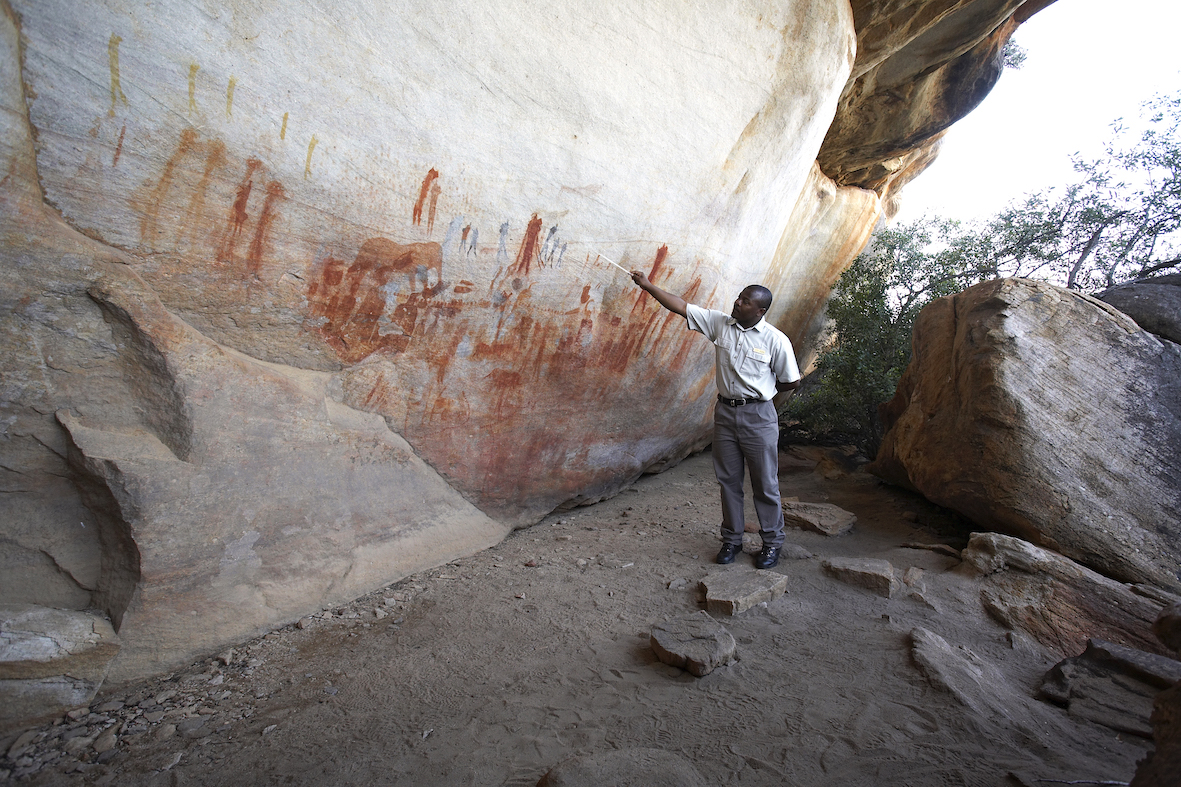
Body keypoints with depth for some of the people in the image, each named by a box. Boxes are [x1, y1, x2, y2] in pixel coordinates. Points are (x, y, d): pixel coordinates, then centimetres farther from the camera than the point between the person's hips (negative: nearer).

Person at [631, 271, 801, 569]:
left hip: (758, 416, -4)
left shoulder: (776, 340, -11)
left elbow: (792, 381, -2)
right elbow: (681, 306, 0)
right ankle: (732, 539, 26)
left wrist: (761, 390, 6)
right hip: (725, 412, 4)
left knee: (765, 483, 5)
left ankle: (773, 542, 23)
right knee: (728, 480, 11)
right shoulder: (719, 323, 0)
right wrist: (648, 285, -3)